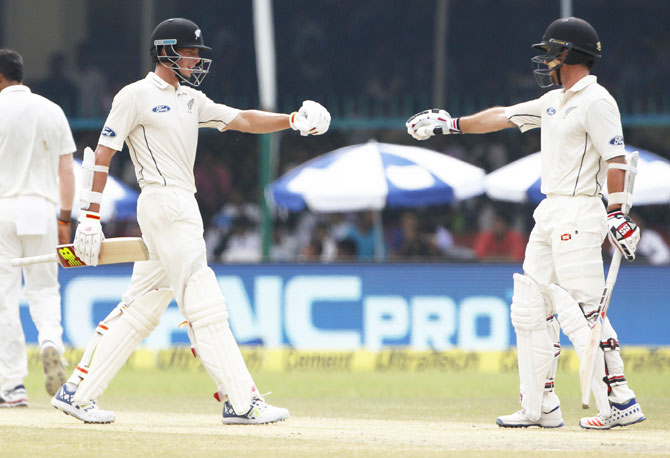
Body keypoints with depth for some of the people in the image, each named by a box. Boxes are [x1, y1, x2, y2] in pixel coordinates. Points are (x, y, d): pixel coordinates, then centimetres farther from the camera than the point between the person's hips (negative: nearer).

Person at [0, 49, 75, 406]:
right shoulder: (52, 111, 10)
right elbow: (66, 170, 9)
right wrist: (65, 219, 14)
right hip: (42, 210, 4)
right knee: (44, 288, 13)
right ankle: (51, 340, -18)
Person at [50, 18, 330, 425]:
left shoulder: (190, 99, 19)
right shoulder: (136, 96, -5)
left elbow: (242, 120, 14)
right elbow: (102, 156, -7)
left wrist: (292, 120, -2)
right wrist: (91, 217, -12)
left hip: (183, 207, 9)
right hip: (165, 204, -9)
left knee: (141, 308, 8)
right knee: (205, 307, -10)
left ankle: (77, 392, 11)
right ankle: (241, 402, -11)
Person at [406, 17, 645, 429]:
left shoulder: (596, 101, -11)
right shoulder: (555, 101, 17)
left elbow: (616, 159, -18)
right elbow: (503, 117, 26)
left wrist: (618, 212, -24)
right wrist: (451, 124, 30)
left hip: (579, 214, -10)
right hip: (550, 215, 10)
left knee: (582, 312, -15)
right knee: (530, 310, 9)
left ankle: (621, 401, -14)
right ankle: (540, 407, 13)